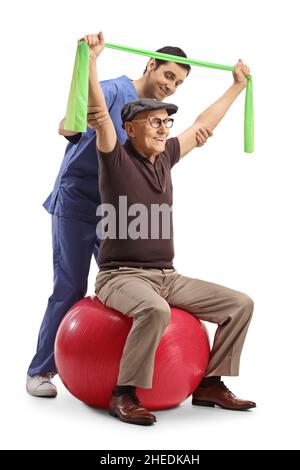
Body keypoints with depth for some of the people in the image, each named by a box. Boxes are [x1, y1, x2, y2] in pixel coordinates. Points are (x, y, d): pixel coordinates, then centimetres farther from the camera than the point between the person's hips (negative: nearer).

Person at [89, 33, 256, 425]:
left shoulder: (165, 157, 12)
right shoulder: (116, 158, -4)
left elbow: (204, 124, 23)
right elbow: (99, 112, -20)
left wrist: (238, 85, 30)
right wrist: (90, 60, -28)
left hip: (167, 276, 7)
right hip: (121, 275, -7)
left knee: (239, 304, -1)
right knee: (156, 310, -39)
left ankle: (210, 384, 8)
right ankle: (124, 395, -21)